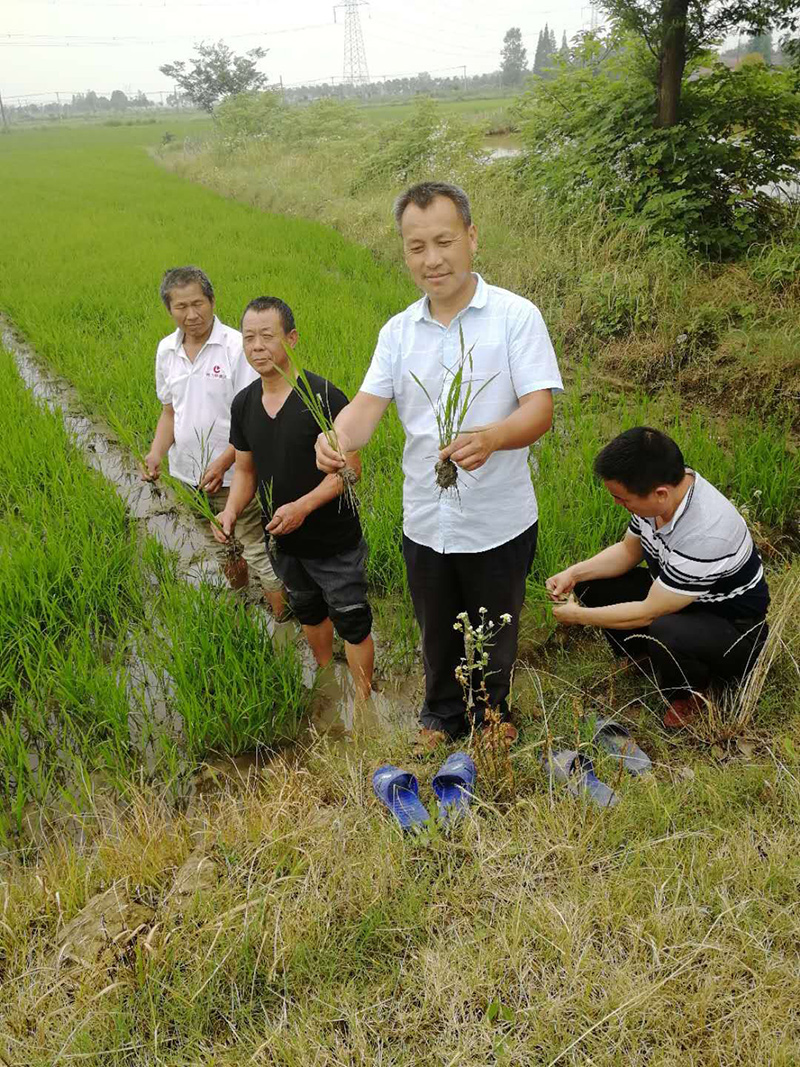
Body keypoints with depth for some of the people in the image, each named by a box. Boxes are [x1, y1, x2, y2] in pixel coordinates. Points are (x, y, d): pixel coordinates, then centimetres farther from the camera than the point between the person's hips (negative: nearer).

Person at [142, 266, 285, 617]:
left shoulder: (237, 347, -15)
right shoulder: (166, 351, 4)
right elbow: (169, 410, 12)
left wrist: (223, 462, -22)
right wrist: (156, 454, -5)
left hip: (233, 473, -6)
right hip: (189, 475, 6)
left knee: (257, 551, -3)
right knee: (222, 549, 22)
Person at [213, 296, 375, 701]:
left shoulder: (324, 397, -20)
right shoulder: (244, 404, -1)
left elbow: (349, 467, -19)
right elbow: (245, 469, 8)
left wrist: (303, 506, -29)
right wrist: (232, 509, -11)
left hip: (335, 542, -6)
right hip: (284, 542, 6)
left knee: (352, 623, 5)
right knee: (309, 613, 26)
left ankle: (363, 699, 25)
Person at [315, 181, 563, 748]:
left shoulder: (516, 315, -10)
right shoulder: (398, 331, 3)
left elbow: (540, 408, -18)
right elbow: (369, 403, -6)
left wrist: (489, 438, -39)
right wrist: (338, 438, -30)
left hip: (499, 523, -3)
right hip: (425, 523, 3)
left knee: (495, 635, 17)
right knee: (437, 634, 21)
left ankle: (492, 715, 44)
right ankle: (443, 716, 46)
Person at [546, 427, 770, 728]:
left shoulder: (705, 533, -39)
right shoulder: (656, 488, -15)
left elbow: (648, 613, -29)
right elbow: (628, 551, 4)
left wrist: (577, 615, -17)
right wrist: (575, 573, -10)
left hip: (733, 626, -7)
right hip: (673, 595, 7)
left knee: (665, 632, -38)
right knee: (592, 583, -4)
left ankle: (689, 694, -4)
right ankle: (642, 656, 16)